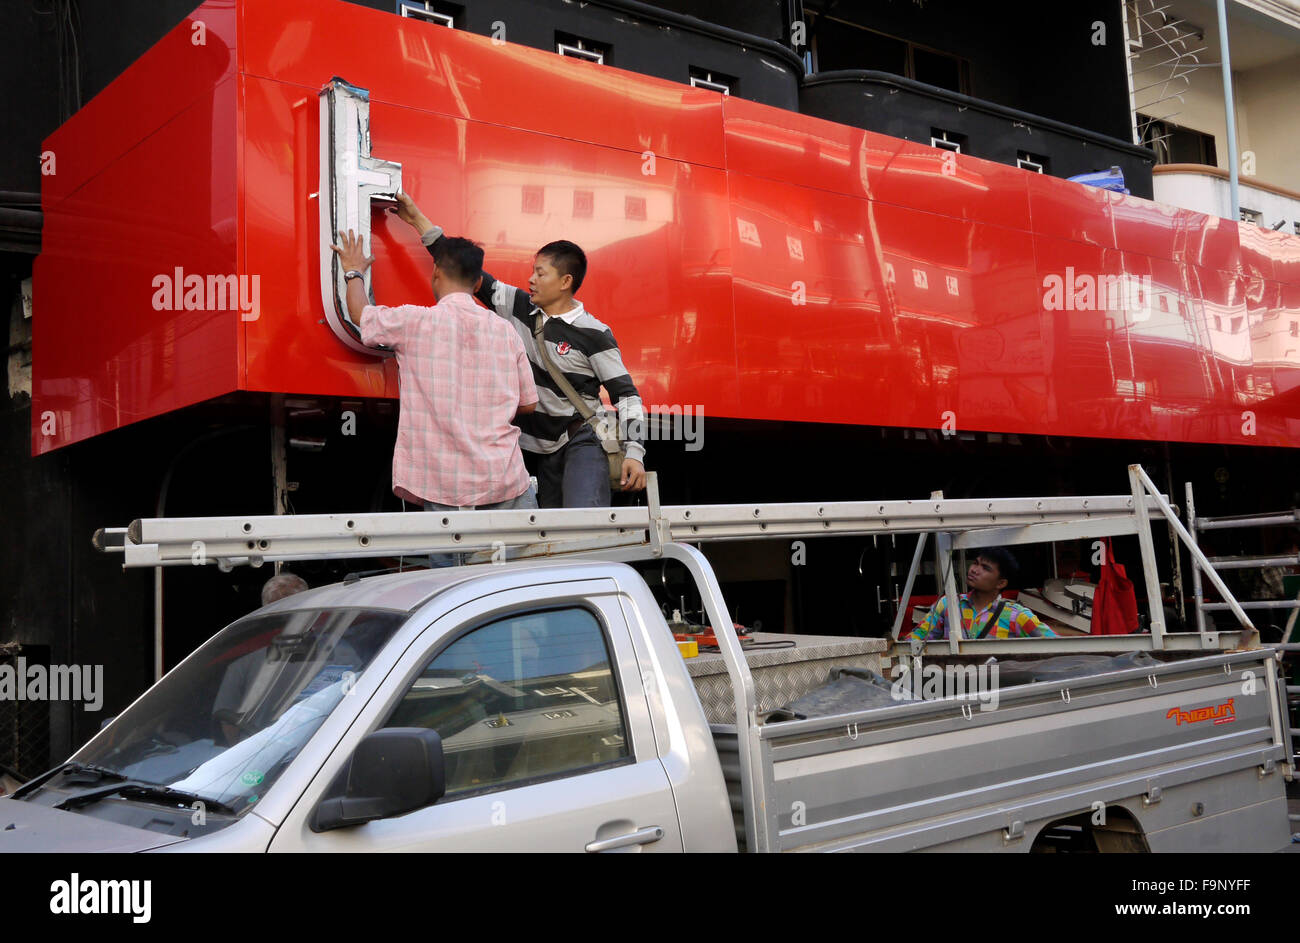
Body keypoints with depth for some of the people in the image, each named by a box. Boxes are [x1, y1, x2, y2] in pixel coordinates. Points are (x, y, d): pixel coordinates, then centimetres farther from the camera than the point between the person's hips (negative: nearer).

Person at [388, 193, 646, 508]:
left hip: (584, 441, -6)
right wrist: (418, 219, 8)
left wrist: (635, 452, -18)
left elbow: (625, 393, -8)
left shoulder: (593, 333, -9)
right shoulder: (519, 308, 4)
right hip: (545, 447, 6)